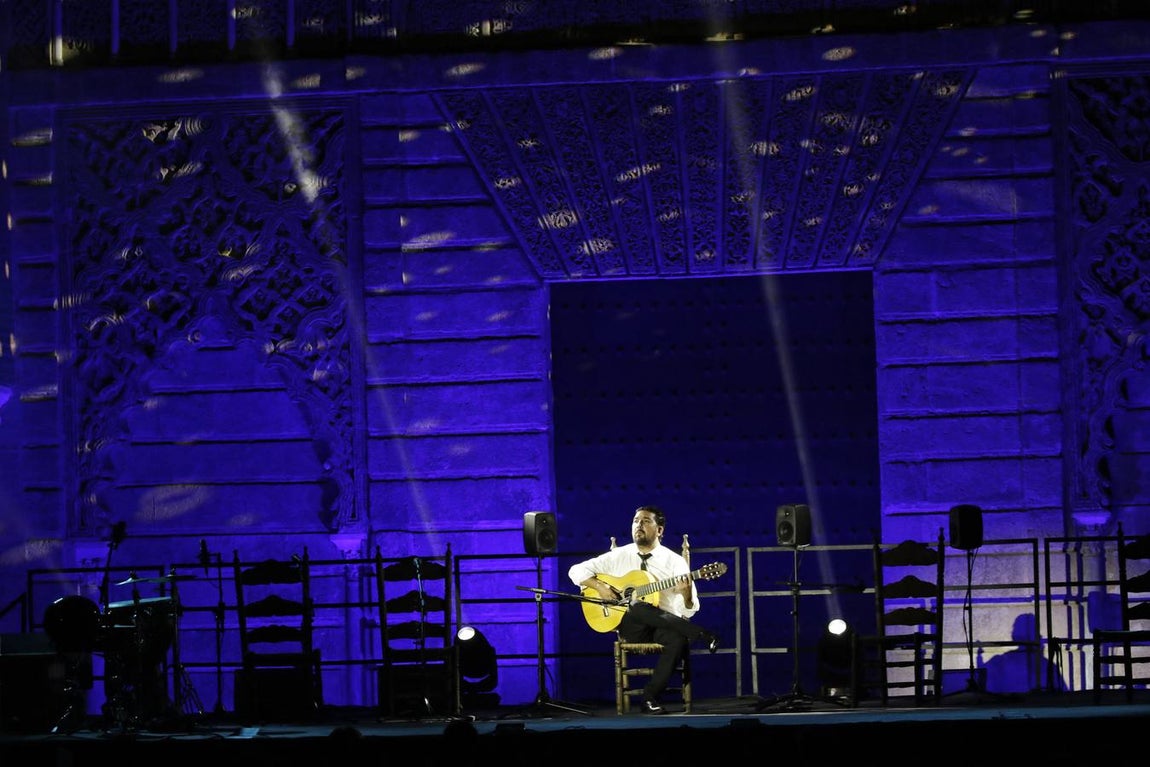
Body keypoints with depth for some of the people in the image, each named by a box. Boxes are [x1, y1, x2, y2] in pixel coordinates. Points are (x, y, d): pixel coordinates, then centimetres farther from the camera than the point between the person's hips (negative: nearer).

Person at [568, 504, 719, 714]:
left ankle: (651, 696, -23)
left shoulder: (675, 562, 5)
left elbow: (689, 611, 0)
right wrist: (600, 587, -7)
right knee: (638, 608, -37)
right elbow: (576, 571, 10)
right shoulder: (618, 557, 9)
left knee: (679, 639, -38)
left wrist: (686, 594, -24)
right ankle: (703, 636, -26)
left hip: (666, 626, -1)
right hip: (631, 626, 1)